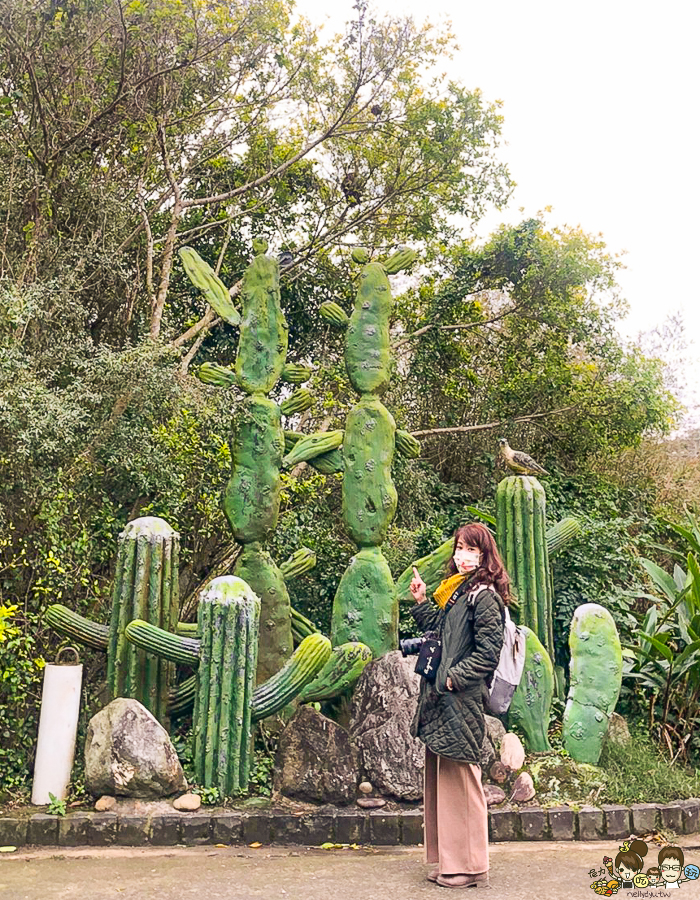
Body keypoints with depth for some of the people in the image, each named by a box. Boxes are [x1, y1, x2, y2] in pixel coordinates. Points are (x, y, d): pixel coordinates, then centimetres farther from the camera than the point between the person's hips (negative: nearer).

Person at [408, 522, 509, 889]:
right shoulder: (455, 591, 15)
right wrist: (421, 601, 11)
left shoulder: (484, 596, -13)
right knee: (440, 780, 15)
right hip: (440, 700, 10)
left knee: (460, 781, 0)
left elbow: (488, 652, -17)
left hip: (461, 702, -9)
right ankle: (448, 860, 27)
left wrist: (453, 677, -16)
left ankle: (468, 866, 14)